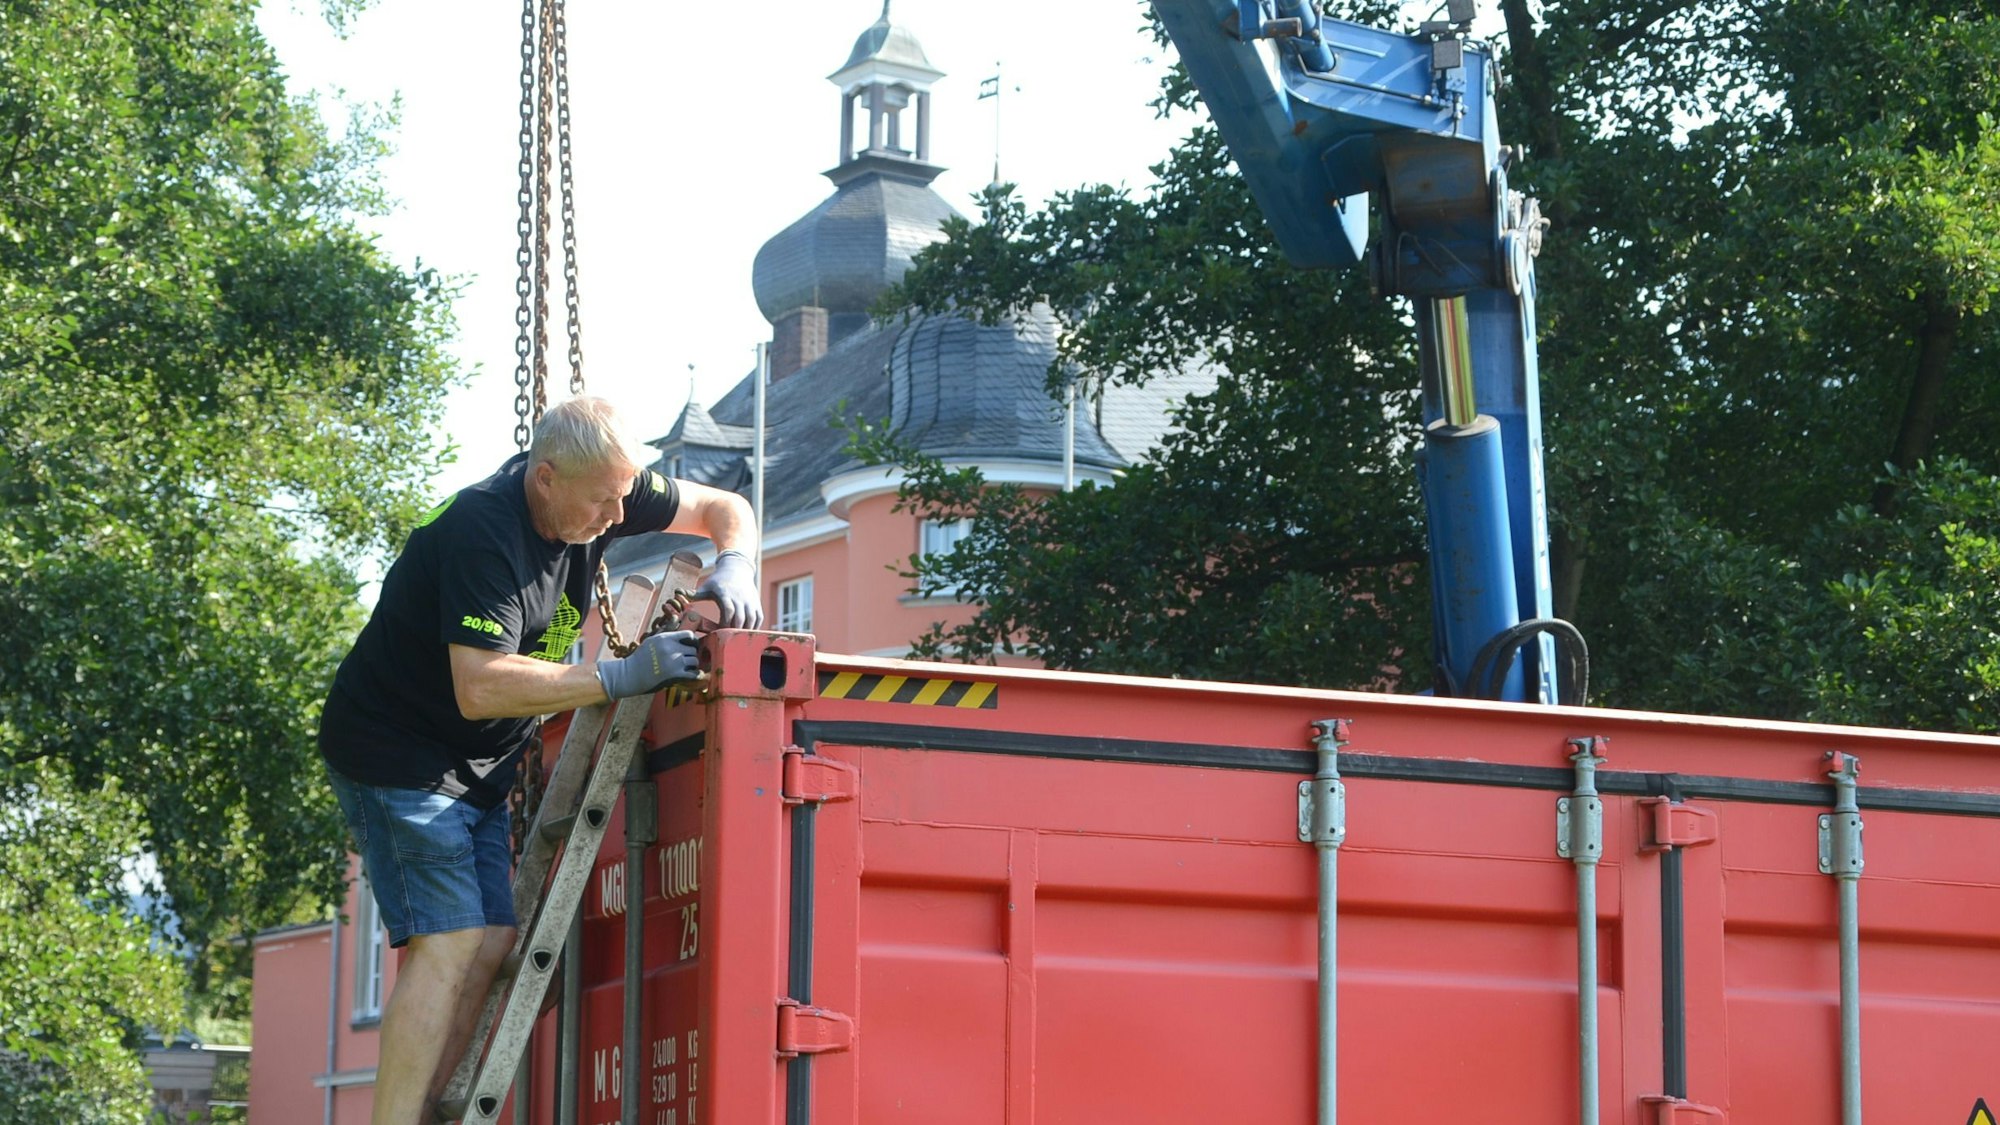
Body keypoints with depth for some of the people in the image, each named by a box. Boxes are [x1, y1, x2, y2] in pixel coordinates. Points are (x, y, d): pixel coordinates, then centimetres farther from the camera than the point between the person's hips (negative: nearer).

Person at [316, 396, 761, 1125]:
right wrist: (622, 677, -35)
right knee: (451, 943, -18)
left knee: (491, 946, 0)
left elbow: (724, 509, 8)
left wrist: (734, 568, -15)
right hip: (395, 751, -8)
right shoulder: (482, 533, -29)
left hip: (480, 766, 8)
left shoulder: (600, 490, -5)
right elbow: (481, 688, -36)